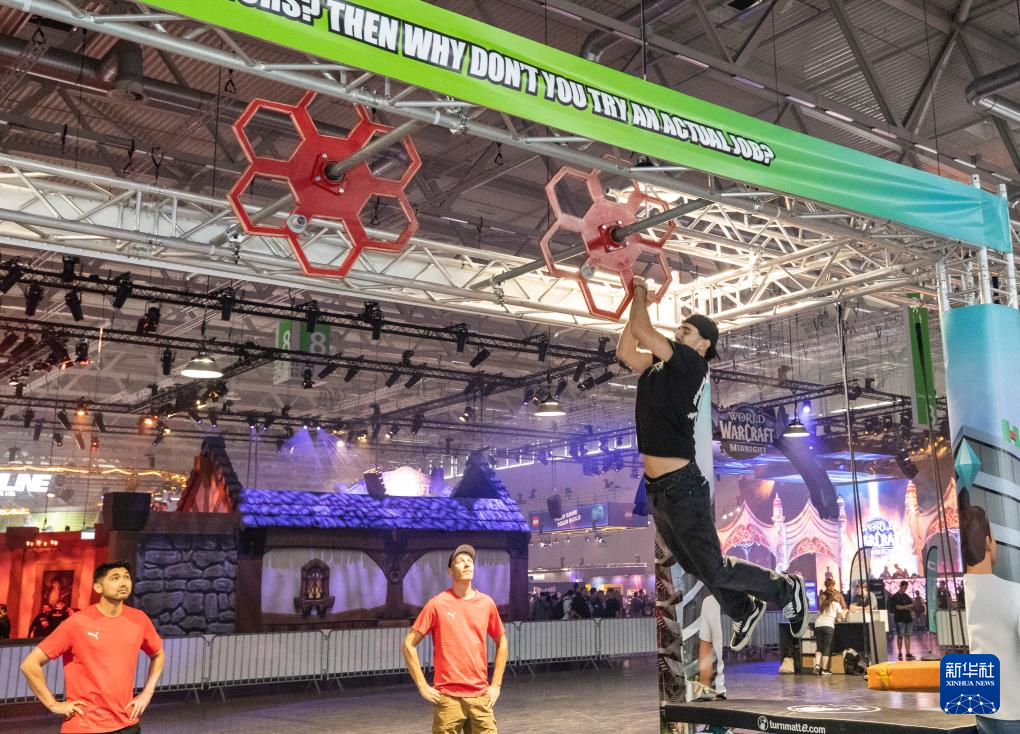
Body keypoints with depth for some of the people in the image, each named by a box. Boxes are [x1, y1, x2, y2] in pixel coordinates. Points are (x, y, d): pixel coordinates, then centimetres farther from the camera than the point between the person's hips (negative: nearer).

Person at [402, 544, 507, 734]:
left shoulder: (486, 603, 6)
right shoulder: (437, 604, -5)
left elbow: (502, 643, 18)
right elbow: (409, 644, -3)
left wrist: (496, 684, 11)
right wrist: (423, 687, -6)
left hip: (480, 697, 3)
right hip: (448, 698, -3)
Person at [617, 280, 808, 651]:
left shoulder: (691, 364, -13)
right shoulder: (660, 368, 11)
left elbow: (641, 331, -19)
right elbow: (625, 351, 15)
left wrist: (640, 294, -2)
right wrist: (637, 301, 12)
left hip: (682, 487, -9)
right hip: (656, 489, 9)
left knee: (714, 570, 1)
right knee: (695, 566, 20)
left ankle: (787, 589, 22)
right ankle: (743, 611, 41)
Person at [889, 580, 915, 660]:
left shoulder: (906, 596, 17)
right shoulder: (895, 596, -2)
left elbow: (911, 605, 20)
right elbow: (898, 607, -12)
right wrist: (907, 606, -19)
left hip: (908, 618, 6)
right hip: (900, 619, -6)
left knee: (907, 636, 3)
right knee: (900, 636, -3)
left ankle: (908, 653, 3)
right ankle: (900, 653, 3)